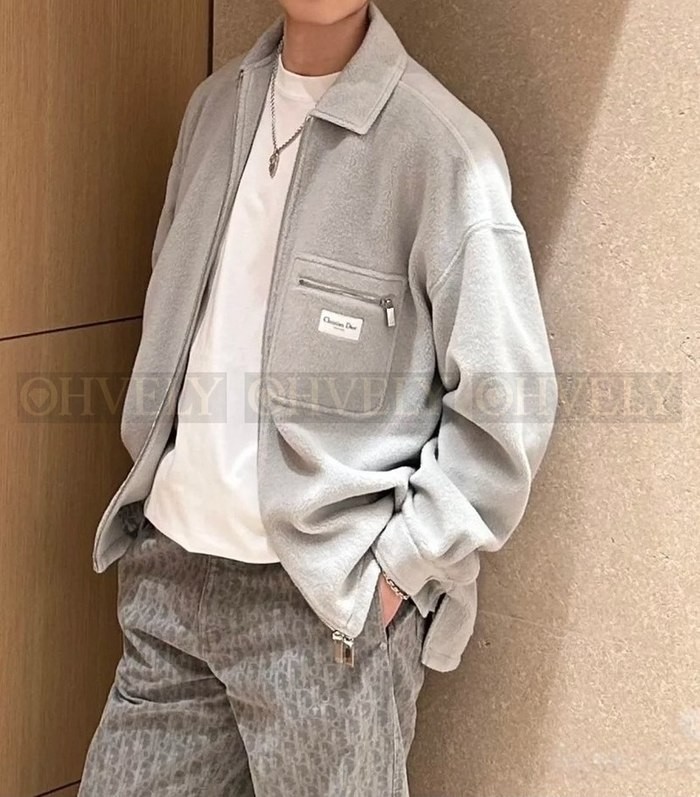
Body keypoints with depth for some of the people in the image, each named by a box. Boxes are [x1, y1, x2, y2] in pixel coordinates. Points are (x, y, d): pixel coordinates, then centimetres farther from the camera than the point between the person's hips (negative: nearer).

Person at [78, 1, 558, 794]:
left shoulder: (441, 146, -13)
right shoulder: (216, 105, 8)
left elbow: (508, 399, -11)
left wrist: (399, 564, -10)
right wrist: (158, 479, 13)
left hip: (331, 598, -6)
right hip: (172, 572, 6)